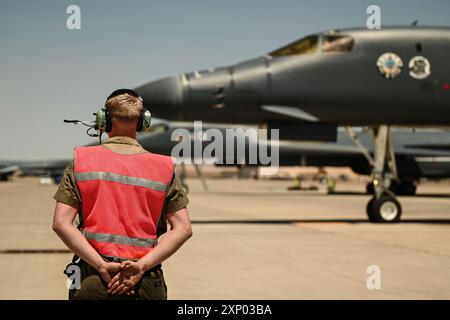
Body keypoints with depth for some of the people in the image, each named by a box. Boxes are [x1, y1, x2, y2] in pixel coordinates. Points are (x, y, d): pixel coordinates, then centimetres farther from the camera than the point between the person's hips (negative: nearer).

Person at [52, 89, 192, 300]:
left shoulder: (81, 161, 3)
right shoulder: (163, 167, 4)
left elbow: (61, 223, -6)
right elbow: (183, 229, -3)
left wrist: (103, 266, -10)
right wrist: (141, 266, -9)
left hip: (92, 282, 0)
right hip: (146, 285, 0)